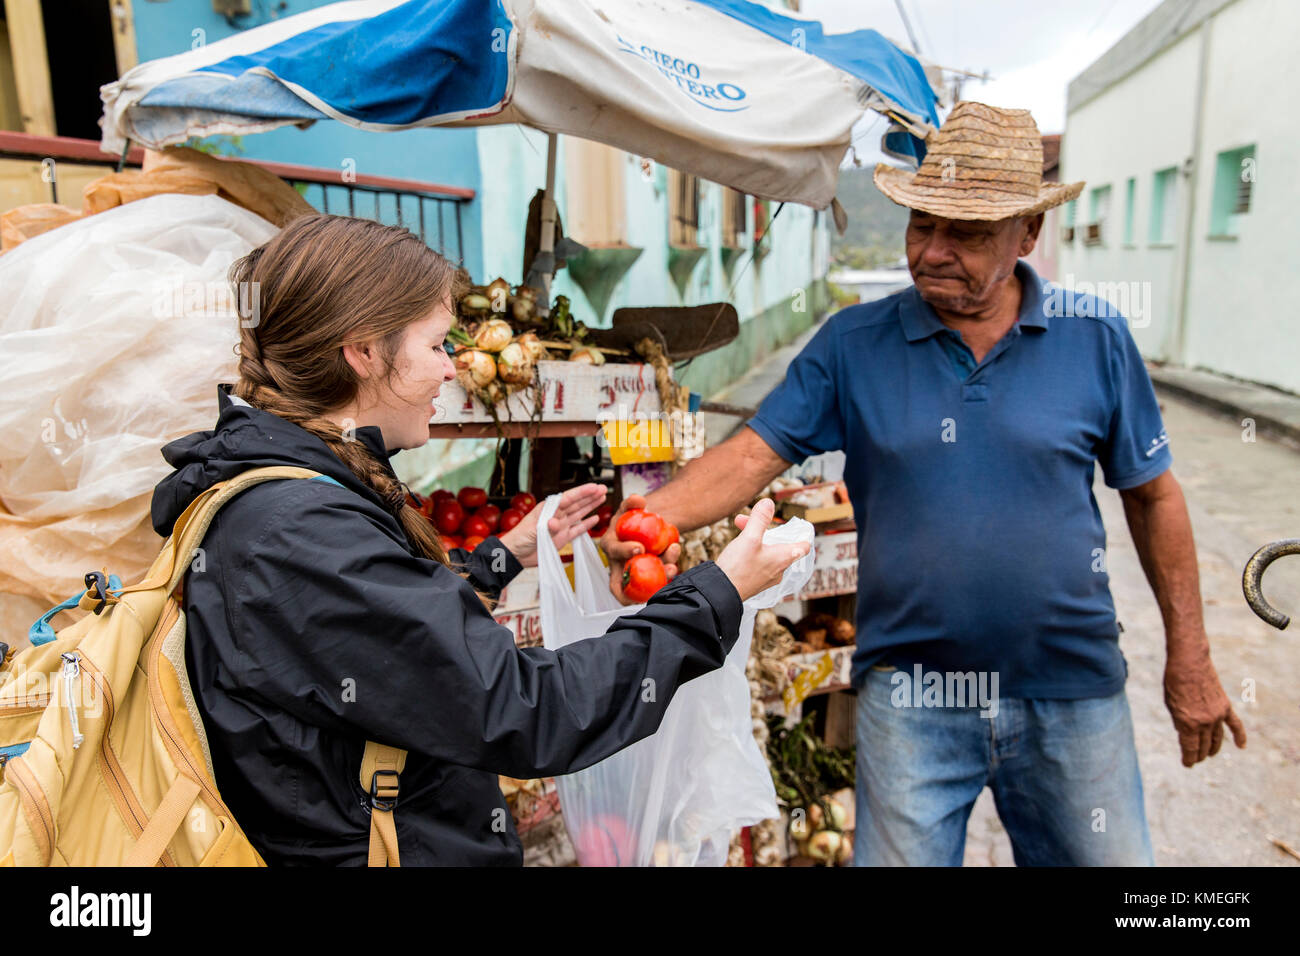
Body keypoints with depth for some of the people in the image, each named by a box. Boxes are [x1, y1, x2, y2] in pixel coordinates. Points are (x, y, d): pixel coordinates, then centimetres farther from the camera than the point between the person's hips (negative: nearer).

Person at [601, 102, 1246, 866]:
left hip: (1072, 693, 2)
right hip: (909, 696, -1)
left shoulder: (1096, 336, -2)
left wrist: (1190, 659, 6)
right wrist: (651, 517, -28)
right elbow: (752, 455, -10)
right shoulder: (853, 343, -4)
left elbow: (1153, 495, 4)